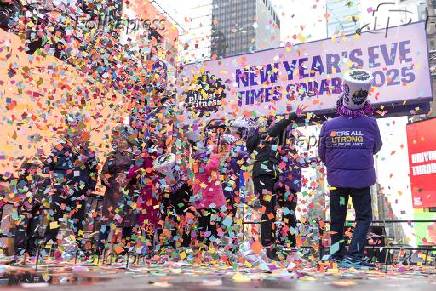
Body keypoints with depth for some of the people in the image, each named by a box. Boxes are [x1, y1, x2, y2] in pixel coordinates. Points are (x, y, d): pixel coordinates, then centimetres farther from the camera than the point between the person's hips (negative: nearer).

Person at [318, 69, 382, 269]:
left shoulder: (328, 126, -11)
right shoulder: (370, 123, -12)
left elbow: (322, 154, 1)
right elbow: (376, 148, 5)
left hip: (337, 179, 2)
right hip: (362, 179, -1)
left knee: (337, 217, 15)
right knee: (364, 217, 12)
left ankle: (337, 254, 26)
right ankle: (353, 256, 3)